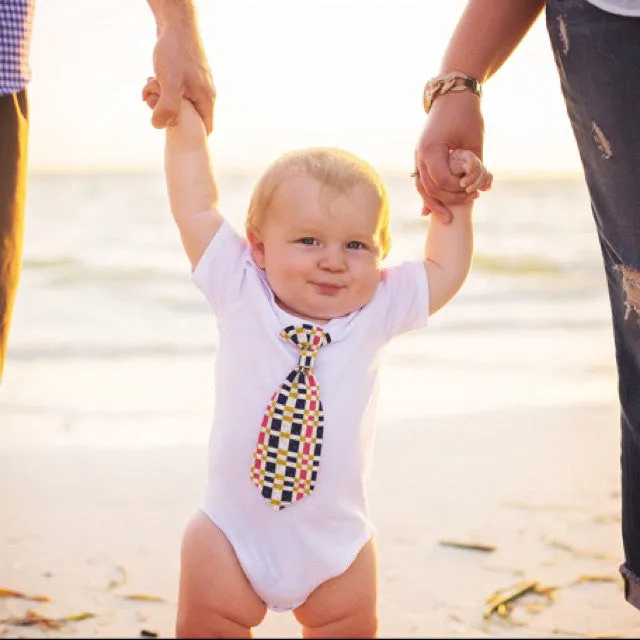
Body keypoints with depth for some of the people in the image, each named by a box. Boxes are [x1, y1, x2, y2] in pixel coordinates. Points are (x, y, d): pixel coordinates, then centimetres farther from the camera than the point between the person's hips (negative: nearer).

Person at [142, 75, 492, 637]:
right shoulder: (240, 294, -9)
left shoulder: (377, 308, -4)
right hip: (233, 536, -2)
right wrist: (185, 115, 0)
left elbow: (443, 272, 12)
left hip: (337, 546, 2)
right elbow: (197, 208, -3)